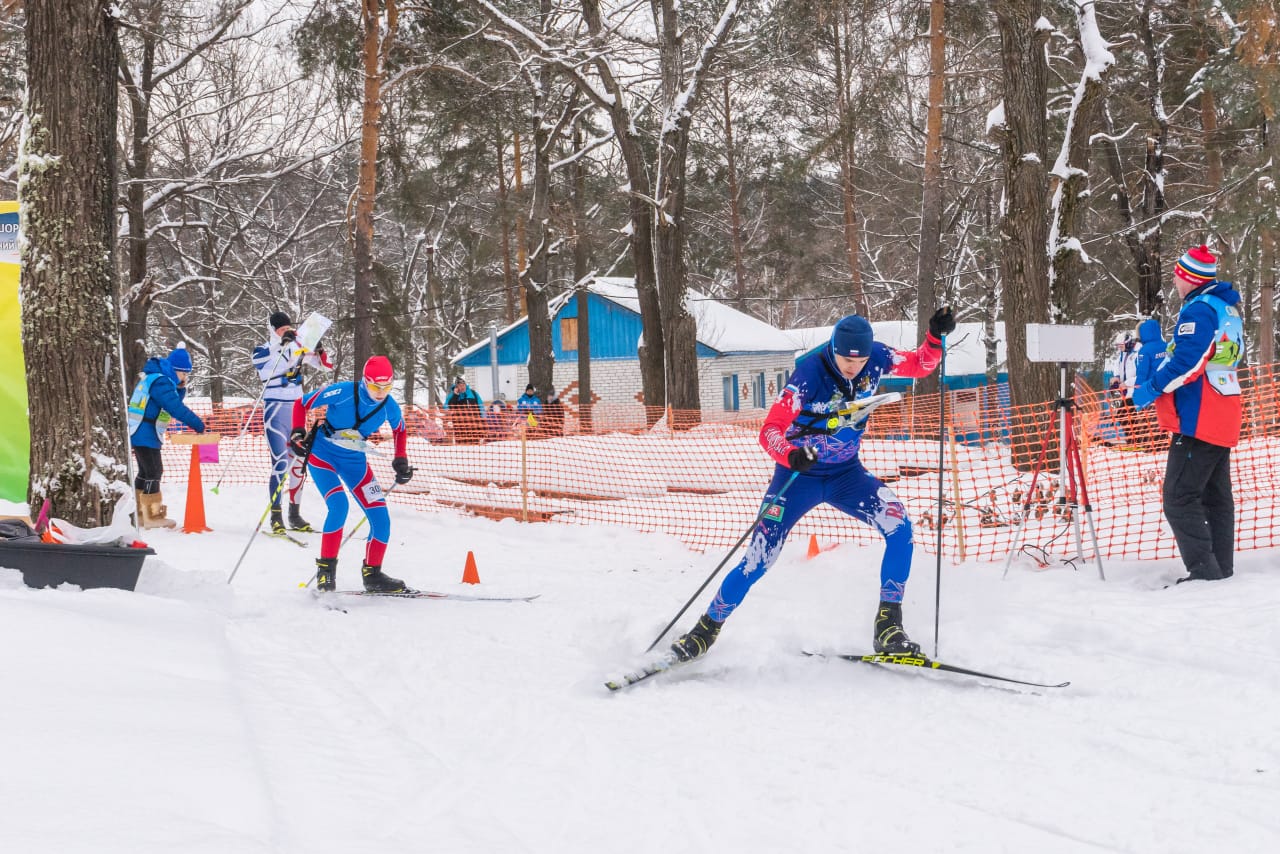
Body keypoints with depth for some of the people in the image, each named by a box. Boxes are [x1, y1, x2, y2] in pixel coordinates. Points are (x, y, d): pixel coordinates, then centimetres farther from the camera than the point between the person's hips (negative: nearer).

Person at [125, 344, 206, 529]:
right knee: (153, 472, -8)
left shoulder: (154, 378, 14)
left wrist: (180, 389, -1)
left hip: (138, 433, 11)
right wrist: (199, 426, -23)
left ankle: (137, 514, 24)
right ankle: (152, 517, -7)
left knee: (146, 472, 17)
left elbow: (173, 402, 18)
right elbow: (177, 409, -26)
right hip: (145, 435, -11)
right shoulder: (160, 382, -19)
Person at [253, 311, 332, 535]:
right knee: (280, 463, -15)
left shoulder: (298, 347, 9)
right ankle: (275, 516, -12)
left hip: (297, 409, 5)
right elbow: (267, 372, -22)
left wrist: (319, 351, -12)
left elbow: (326, 365, 9)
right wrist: (283, 346, -27)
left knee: (298, 462, 8)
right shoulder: (262, 350, -2)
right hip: (275, 409, -5)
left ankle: (294, 515, 18)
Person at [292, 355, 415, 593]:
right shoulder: (341, 393, -24)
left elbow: (399, 429, 13)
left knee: (381, 518, -5)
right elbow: (301, 404, -12)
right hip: (321, 454, -5)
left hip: (354, 460, 5)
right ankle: (325, 568, -14)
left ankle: (372, 573, 12)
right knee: (339, 505, -28)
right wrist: (298, 433, -26)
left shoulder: (390, 407, -11)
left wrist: (401, 461, 4)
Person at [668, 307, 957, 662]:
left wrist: (935, 336, -17)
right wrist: (790, 455, -52)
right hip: (798, 473, -4)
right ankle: (707, 628, 13)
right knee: (758, 560, -7)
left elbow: (921, 364, 4)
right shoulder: (809, 373, -27)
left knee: (900, 529, -20)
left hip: (846, 473, 4)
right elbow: (769, 431, -31)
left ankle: (888, 626, -10)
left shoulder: (876, 358, -14)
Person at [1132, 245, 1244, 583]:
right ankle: (1222, 571, 15)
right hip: (1224, 422, 10)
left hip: (1198, 422, -10)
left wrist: (1149, 390, -14)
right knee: (1216, 497, 13)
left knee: (1179, 498, -11)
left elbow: (1186, 364, -24)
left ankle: (1204, 571, -17)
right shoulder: (1228, 308, 16)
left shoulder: (1198, 310, -15)